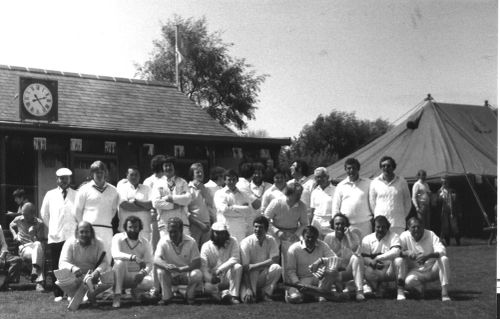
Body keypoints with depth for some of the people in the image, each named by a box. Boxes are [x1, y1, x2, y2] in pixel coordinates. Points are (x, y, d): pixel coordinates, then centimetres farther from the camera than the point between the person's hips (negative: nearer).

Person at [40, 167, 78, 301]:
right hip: (55, 236, 2)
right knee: (56, 266, 2)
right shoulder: (50, 195, 11)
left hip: (73, 236, -2)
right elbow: (44, 213, 20)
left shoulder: (76, 195, 4)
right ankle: (58, 294, 10)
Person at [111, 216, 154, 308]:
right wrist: (133, 257, -42)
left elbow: (149, 263, -6)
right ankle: (117, 295, -27)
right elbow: (115, 254, -26)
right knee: (120, 262, -33)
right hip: (122, 276, -1)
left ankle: (135, 290, 7)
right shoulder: (118, 238, -6)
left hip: (137, 275, 2)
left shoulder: (145, 243, 1)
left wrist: (144, 272, -29)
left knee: (149, 282, -30)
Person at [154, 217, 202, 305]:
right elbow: (156, 260, -24)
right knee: (160, 271, -30)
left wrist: (181, 269, -34)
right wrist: (166, 266, -47)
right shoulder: (163, 241, -11)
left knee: (197, 274, -32)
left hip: (187, 274, -1)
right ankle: (166, 297, -7)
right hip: (171, 276, 1)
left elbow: (197, 263, -17)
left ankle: (189, 295, -2)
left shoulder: (191, 242, -14)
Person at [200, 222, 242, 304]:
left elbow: (235, 258, -14)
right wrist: (210, 278, -31)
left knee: (238, 266, -30)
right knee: (208, 287, -34)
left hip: (228, 276, 2)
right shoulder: (206, 246, -3)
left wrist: (221, 268, -29)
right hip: (213, 277, -1)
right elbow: (203, 267, -11)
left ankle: (233, 296, -26)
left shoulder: (232, 241, -1)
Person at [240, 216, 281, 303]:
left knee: (276, 267, -27)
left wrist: (254, 266, -22)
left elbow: (275, 260, -15)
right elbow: (245, 268, -16)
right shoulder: (246, 242, -13)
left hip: (264, 275, 2)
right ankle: (252, 292, 10)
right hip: (250, 277, -2)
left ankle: (265, 292, -8)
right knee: (246, 299, -27)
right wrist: (248, 289, -26)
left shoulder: (271, 240, -4)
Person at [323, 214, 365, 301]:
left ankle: (359, 291, -38)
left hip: (350, 269, -1)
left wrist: (348, 233, -22)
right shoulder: (328, 237, 1)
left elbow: (354, 248, -23)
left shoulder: (352, 234, -3)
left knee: (356, 258, -32)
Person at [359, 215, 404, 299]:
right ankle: (378, 287, 2)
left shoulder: (394, 236, -4)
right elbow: (364, 258, -4)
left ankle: (400, 291, -24)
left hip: (390, 270, -1)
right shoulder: (367, 239, 3)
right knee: (367, 271, -33)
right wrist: (372, 262, -26)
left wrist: (377, 258, -26)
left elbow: (396, 252, -22)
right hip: (376, 271, 1)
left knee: (399, 260, -32)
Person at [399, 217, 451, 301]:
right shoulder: (404, 237, -3)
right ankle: (420, 288, 0)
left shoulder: (431, 235, -3)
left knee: (444, 259, -28)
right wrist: (407, 253, -35)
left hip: (433, 269, 2)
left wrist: (428, 256, -38)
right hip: (416, 271, -2)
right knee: (409, 281, -36)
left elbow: (442, 251, -18)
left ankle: (444, 292, -25)